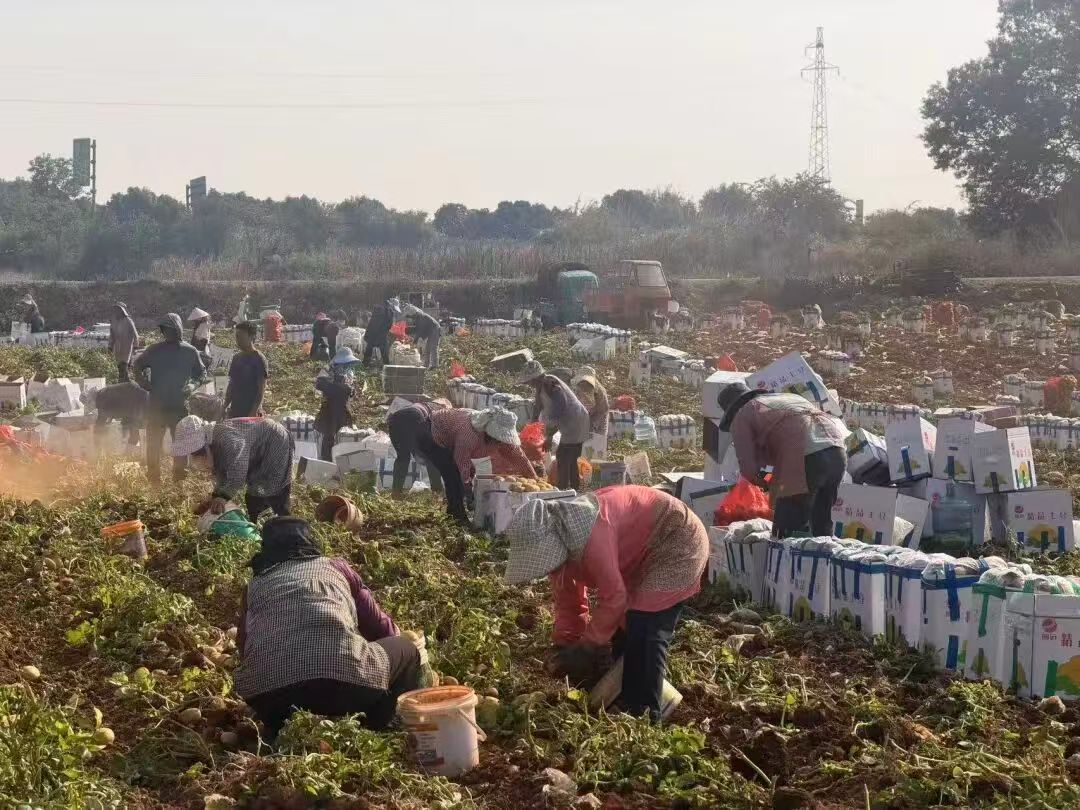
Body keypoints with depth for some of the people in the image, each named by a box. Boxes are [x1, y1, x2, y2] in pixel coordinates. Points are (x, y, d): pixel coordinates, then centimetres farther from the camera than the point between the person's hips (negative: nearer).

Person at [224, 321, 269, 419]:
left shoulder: (259, 359, -7)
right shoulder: (236, 358, 13)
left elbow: (261, 389, -11)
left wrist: (254, 411, -18)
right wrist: (225, 407, 10)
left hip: (251, 411, -7)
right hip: (235, 410, 7)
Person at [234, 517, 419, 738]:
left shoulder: (255, 585, 28)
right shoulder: (335, 566, 27)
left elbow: (243, 646, 32)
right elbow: (382, 628, 35)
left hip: (266, 697, 2)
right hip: (343, 678, -1)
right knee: (405, 650, 28)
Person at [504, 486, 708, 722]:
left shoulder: (589, 537, -36)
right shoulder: (557, 540, -5)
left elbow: (613, 597, -30)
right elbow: (568, 603, 6)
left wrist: (589, 647, -19)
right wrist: (565, 649, 1)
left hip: (678, 543, -10)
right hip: (642, 553, 10)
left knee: (643, 636, -16)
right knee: (619, 632, 11)